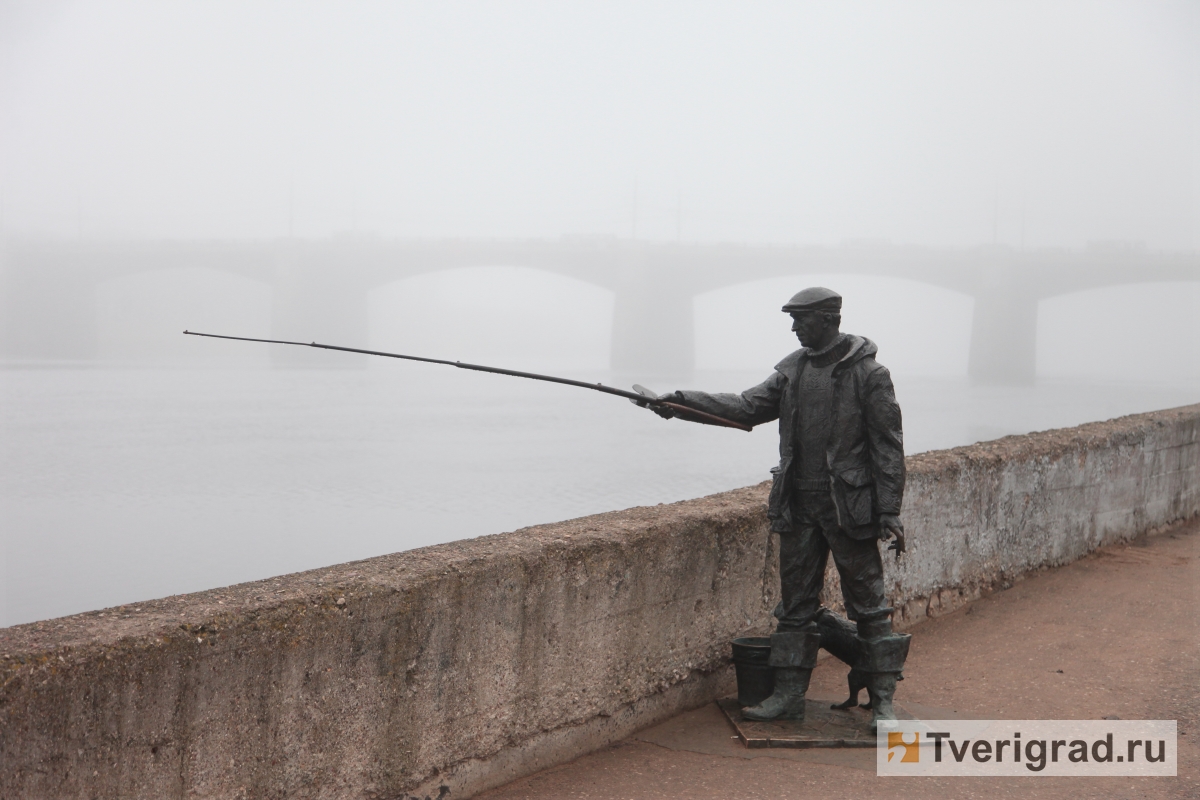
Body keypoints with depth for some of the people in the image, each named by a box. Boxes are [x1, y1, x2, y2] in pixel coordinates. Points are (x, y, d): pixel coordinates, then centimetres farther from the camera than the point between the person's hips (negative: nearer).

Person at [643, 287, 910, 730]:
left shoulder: (869, 374, -7)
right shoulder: (792, 369, 10)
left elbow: (887, 446, -8)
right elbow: (749, 406, 4)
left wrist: (890, 511, -12)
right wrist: (685, 402, -8)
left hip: (849, 507, -6)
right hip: (798, 506, 6)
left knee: (868, 604, 0)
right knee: (795, 604, 9)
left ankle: (882, 700, 7)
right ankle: (788, 694, 16)